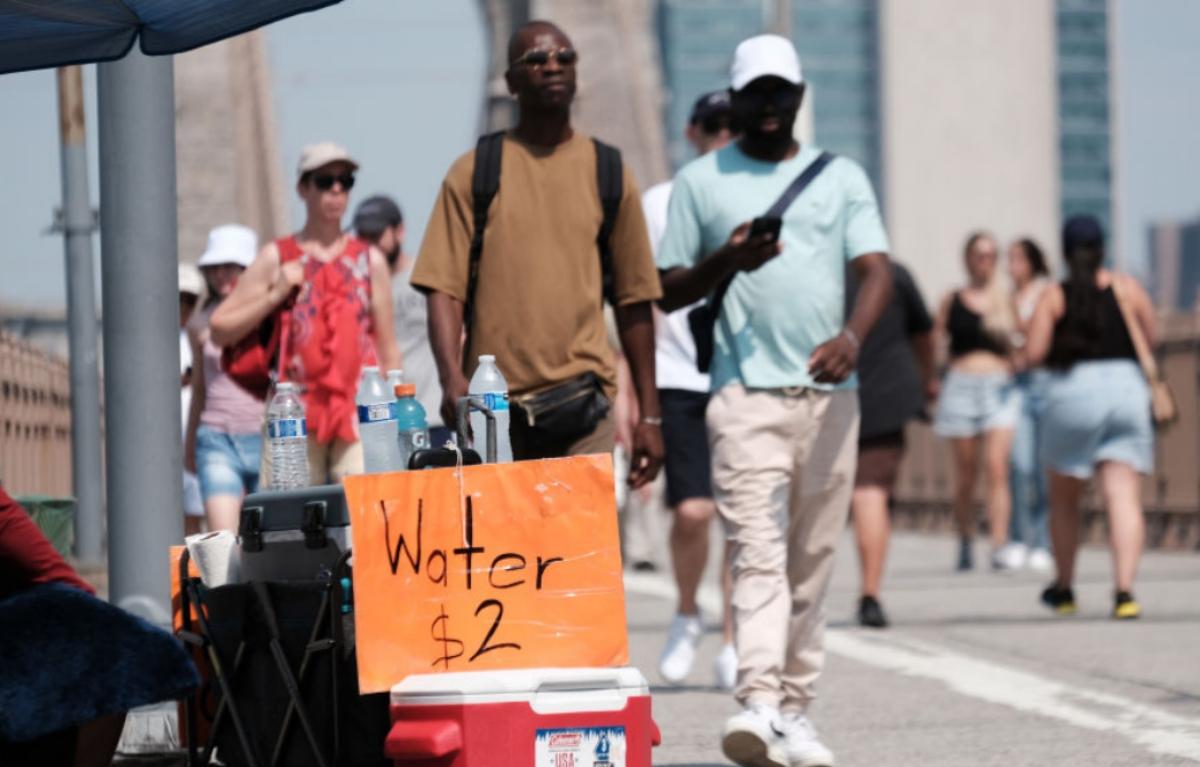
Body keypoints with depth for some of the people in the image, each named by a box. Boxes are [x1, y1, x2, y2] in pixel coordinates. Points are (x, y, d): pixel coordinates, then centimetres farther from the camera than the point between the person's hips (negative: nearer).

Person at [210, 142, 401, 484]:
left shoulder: (369, 260, 15)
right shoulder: (276, 259, 11)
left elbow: (388, 353, 16)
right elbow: (220, 330, 7)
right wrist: (275, 296, -3)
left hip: (359, 408, 1)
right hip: (295, 412, -1)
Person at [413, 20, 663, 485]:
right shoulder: (474, 173, 7)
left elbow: (633, 302, 13)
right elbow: (444, 288, 0)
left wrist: (649, 416, 10)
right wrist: (452, 377, -17)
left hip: (583, 399, 1)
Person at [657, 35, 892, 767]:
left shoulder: (841, 177, 12)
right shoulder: (701, 182, 9)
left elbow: (877, 270, 1)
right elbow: (668, 291, 10)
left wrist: (852, 335, -20)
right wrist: (726, 261, -11)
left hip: (830, 393, 3)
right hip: (746, 392, -3)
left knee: (813, 561, 6)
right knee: (759, 551, -16)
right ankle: (758, 705, -28)